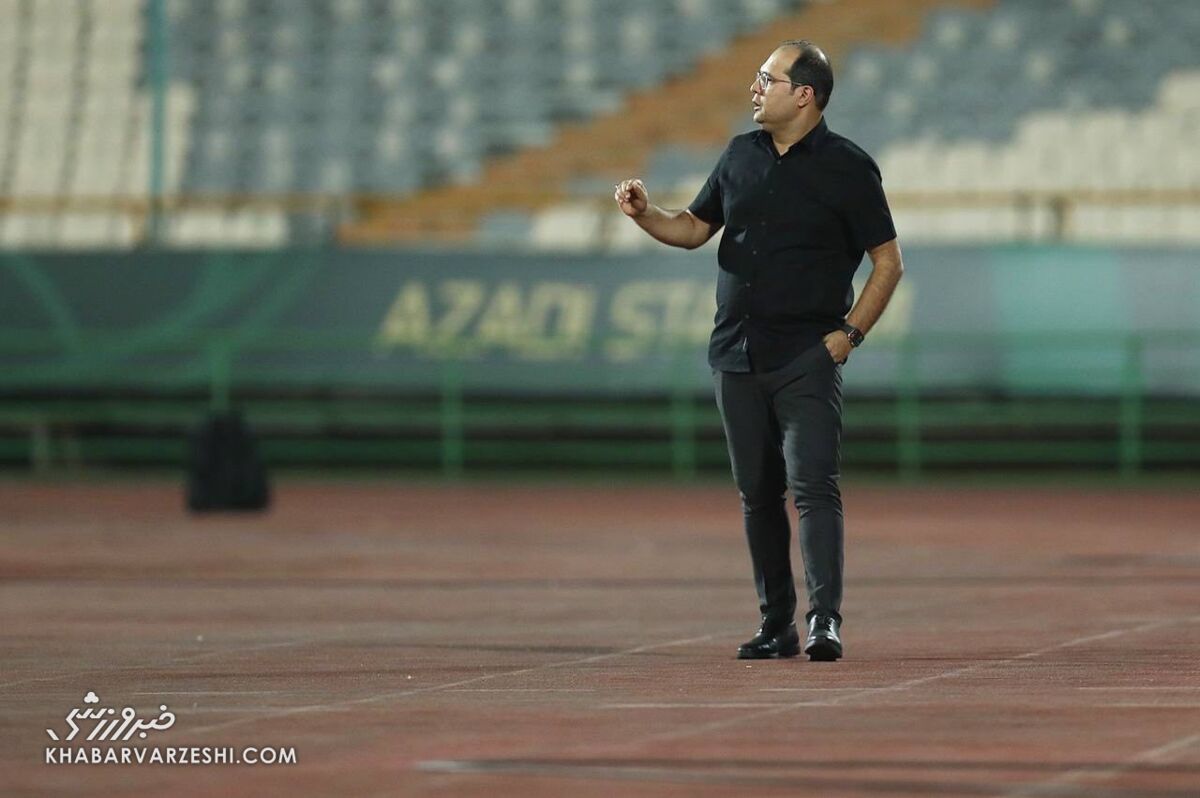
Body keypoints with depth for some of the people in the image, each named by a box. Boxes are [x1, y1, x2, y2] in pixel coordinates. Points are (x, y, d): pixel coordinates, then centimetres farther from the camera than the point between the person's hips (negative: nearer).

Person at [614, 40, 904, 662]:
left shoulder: (847, 167, -4)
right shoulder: (741, 156, 12)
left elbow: (888, 262, -1)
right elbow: (694, 227, 20)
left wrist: (849, 333, -10)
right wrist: (645, 214, 1)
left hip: (808, 359, -6)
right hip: (736, 356, 6)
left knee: (813, 485, -16)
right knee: (758, 495, 8)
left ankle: (825, 620, -22)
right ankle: (776, 626, 15)